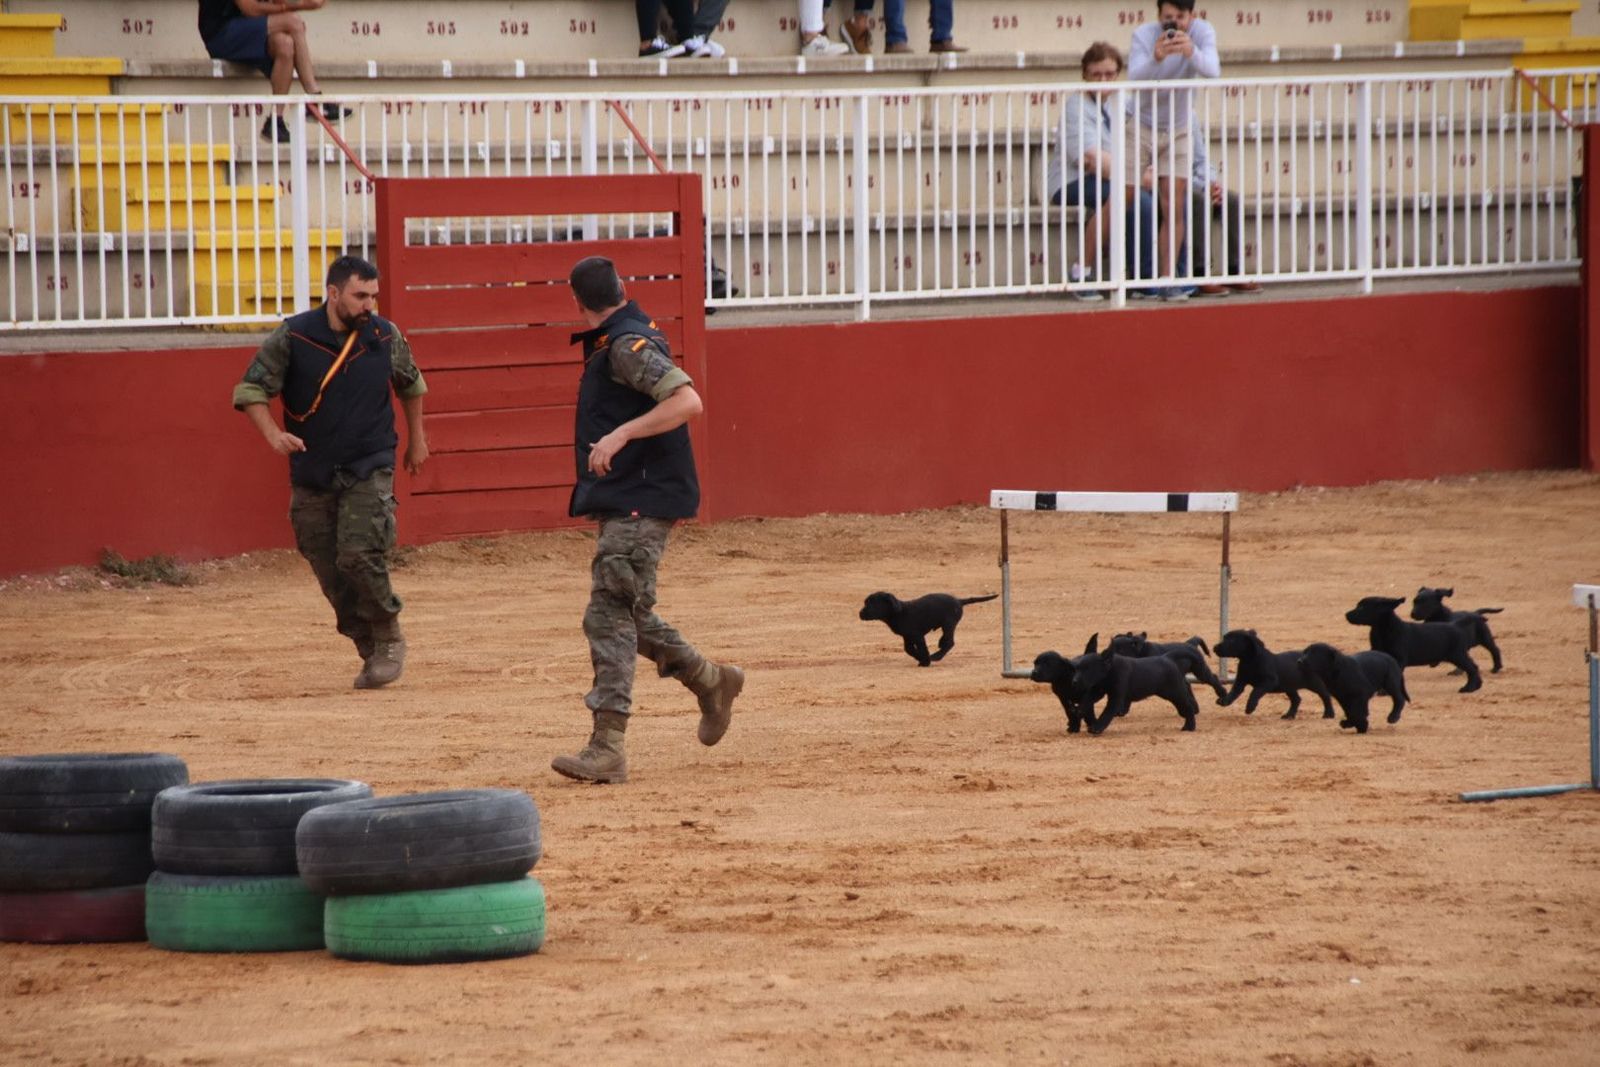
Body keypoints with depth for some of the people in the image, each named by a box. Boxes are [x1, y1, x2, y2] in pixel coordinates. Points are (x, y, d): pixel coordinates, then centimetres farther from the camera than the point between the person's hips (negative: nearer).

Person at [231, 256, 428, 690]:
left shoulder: (386, 337, -1)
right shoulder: (293, 337, -8)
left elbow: (411, 385, 18)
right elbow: (250, 390, -7)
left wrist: (416, 438, 24)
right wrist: (272, 434, -24)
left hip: (369, 471, -1)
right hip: (312, 472, 1)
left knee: (360, 556, -19)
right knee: (330, 572, 2)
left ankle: (389, 640, 0)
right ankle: (371, 652, 16)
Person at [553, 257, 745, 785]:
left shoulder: (627, 344, -15)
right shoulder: (610, 344, 15)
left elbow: (688, 401, -27)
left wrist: (620, 435, -31)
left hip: (642, 499, -11)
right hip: (623, 500, 11)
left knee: (610, 615, -15)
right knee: (624, 614, 19)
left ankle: (607, 749, -19)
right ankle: (711, 681, 34)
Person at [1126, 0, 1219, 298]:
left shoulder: (1202, 32, -14)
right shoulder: (1144, 35, -18)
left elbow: (1213, 71, -30)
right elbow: (1135, 78, -32)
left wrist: (1192, 53, -51)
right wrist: (1156, 58, -52)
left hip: (1178, 131, 2)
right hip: (1140, 126, -2)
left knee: (1174, 207, -6)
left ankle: (1169, 279, 0)